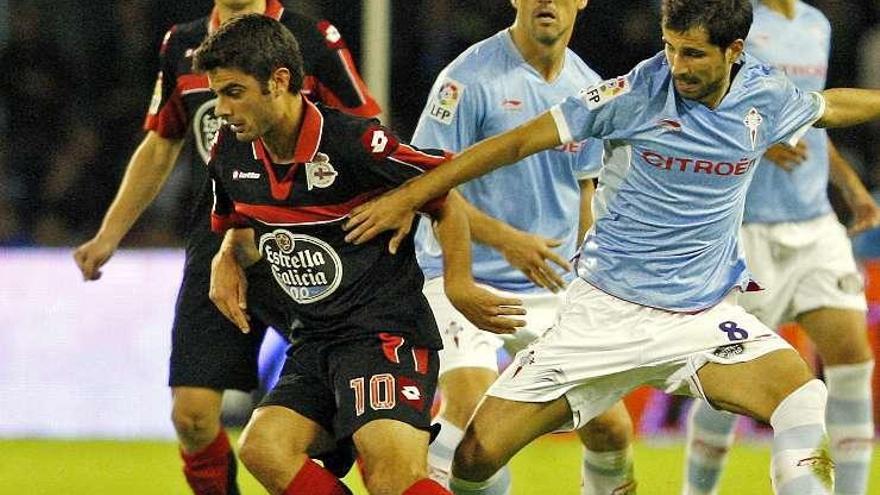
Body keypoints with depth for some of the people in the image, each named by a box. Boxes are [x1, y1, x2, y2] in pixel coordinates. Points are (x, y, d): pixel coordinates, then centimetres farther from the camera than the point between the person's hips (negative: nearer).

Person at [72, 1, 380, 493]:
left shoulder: (316, 41, -3)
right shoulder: (182, 47, 10)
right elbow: (159, 148, 22)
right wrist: (109, 236, 19)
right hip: (218, 245, 3)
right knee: (192, 415, -5)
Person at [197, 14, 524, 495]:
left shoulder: (354, 143, -17)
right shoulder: (231, 154, 4)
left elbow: (446, 198, -5)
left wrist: (458, 284, -8)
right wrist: (228, 261, 4)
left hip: (386, 333, -7)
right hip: (313, 342, 7)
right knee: (263, 448, -19)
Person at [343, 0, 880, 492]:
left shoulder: (766, 94, -2)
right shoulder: (637, 93, -14)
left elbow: (828, 107, 22)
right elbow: (520, 141, -10)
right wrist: (411, 194, -11)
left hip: (705, 314, 2)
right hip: (606, 310, -2)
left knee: (805, 403, -27)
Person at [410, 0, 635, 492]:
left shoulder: (588, 88, 6)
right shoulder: (470, 78, -14)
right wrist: (505, 239, -26)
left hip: (553, 290, 6)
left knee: (612, 428, 3)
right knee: (472, 413, -27)